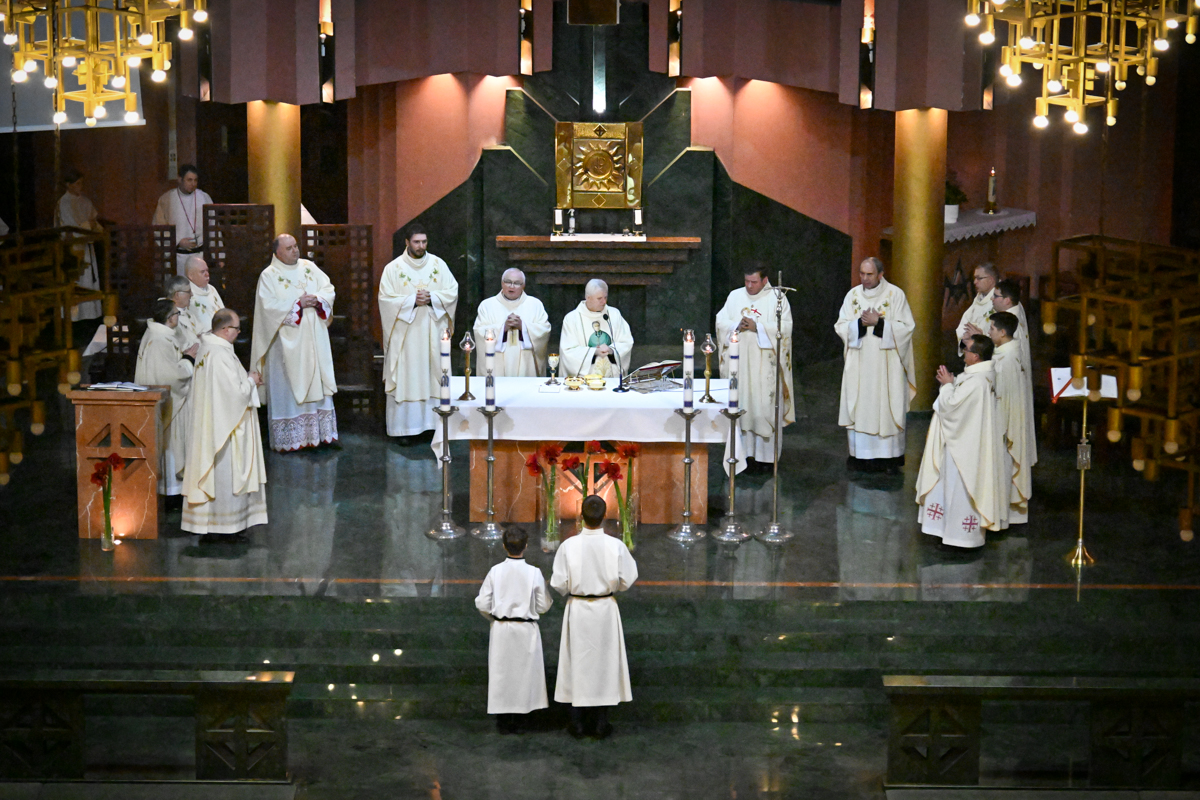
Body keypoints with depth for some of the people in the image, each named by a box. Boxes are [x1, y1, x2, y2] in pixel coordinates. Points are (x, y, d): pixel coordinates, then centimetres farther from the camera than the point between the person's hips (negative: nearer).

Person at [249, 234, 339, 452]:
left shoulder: (309, 267, 10)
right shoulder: (269, 276, -4)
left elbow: (329, 288, 6)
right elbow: (269, 305, -15)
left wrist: (317, 299, -14)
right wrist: (298, 304, -17)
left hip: (314, 340, 5)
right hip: (287, 342, -5)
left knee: (317, 383, 7)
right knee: (288, 388, -2)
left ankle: (321, 433, 15)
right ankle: (288, 439, 3)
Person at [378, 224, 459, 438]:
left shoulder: (438, 264, 6)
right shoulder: (393, 268, -1)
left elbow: (453, 291, 2)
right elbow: (386, 298, -8)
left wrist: (431, 298, -13)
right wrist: (412, 300, -17)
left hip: (433, 333, 2)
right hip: (405, 335, -2)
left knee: (434, 374, 3)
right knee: (405, 378, -2)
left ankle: (433, 421, 10)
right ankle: (404, 427, 2)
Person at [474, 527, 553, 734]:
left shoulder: (495, 571, -7)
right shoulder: (534, 573, -11)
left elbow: (482, 604, -3)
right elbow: (544, 606, -4)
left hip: (501, 630, 1)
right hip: (526, 630, -1)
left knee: (501, 672, 10)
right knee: (524, 671, 11)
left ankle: (504, 719, 16)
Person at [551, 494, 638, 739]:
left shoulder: (568, 546, -12)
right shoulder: (616, 546, -12)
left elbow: (559, 584, -9)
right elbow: (626, 581, -5)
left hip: (577, 611, 0)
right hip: (605, 610, 0)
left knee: (577, 663, 10)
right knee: (604, 662, 11)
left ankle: (578, 723, 15)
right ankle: (600, 723, 17)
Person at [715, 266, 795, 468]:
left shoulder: (777, 299, 0)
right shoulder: (735, 296, 11)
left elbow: (784, 328, -9)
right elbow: (721, 322, 7)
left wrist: (757, 327, -17)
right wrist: (736, 326, -12)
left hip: (764, 364, -3)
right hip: (738, 361, 3)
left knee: (765, 405, -4)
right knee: (740, 402, 3)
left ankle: (766, 453, 1)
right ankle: (742, 449, 9)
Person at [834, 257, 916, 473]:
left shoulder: (895, 294, -2)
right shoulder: (853, 295, 7)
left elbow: (906, 326, -6)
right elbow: (841, 326, 4)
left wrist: (878, 322, -16)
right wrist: (861, 323, -14)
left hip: (886, 363, -3)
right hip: (859, 363, 3)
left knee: (888, 406, -3)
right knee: (858, 406, 1)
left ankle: (891, 456, 4)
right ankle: (860, 455, 8)